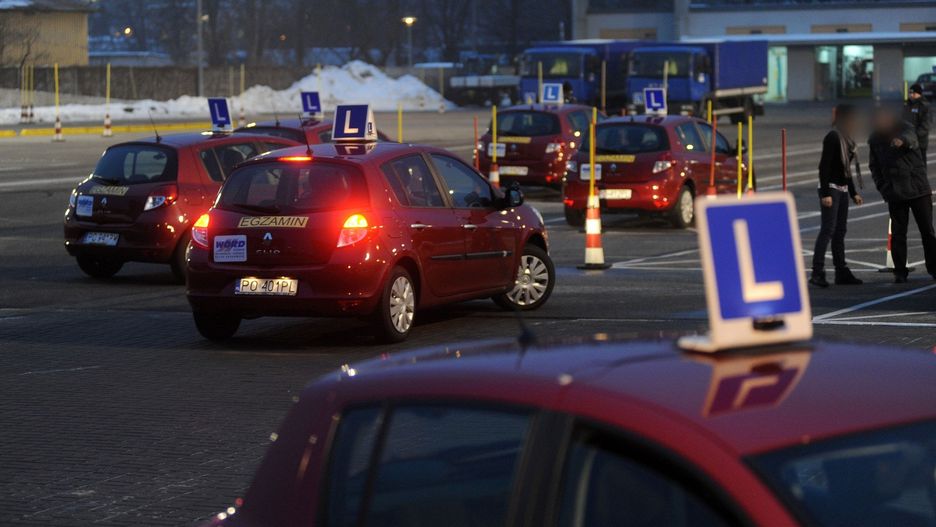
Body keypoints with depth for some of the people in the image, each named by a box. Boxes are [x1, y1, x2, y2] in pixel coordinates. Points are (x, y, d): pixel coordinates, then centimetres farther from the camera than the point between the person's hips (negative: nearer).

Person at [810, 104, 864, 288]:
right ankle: (817, 272, -15)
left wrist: (853, 193, 23)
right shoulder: (833, 137, -13)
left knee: (840, 231, 10)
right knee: (828, 229, -13)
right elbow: (824, 166, -17)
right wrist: (825, 193, -22)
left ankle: (842, 272, 13)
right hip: (831, 188, -9)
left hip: (842, 189, 9)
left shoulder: (846, 138, 15)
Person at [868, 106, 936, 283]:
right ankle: (900, 272, 7)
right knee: (898, 233, 1)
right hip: (895, 193, 2)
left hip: (918, 188, -2)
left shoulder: (905, 129, -5)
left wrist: (902, 141, -55)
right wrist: (883, 188, 0)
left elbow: (910, 137, -30)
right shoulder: (875, 140, 4)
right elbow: (874, 167, 13)